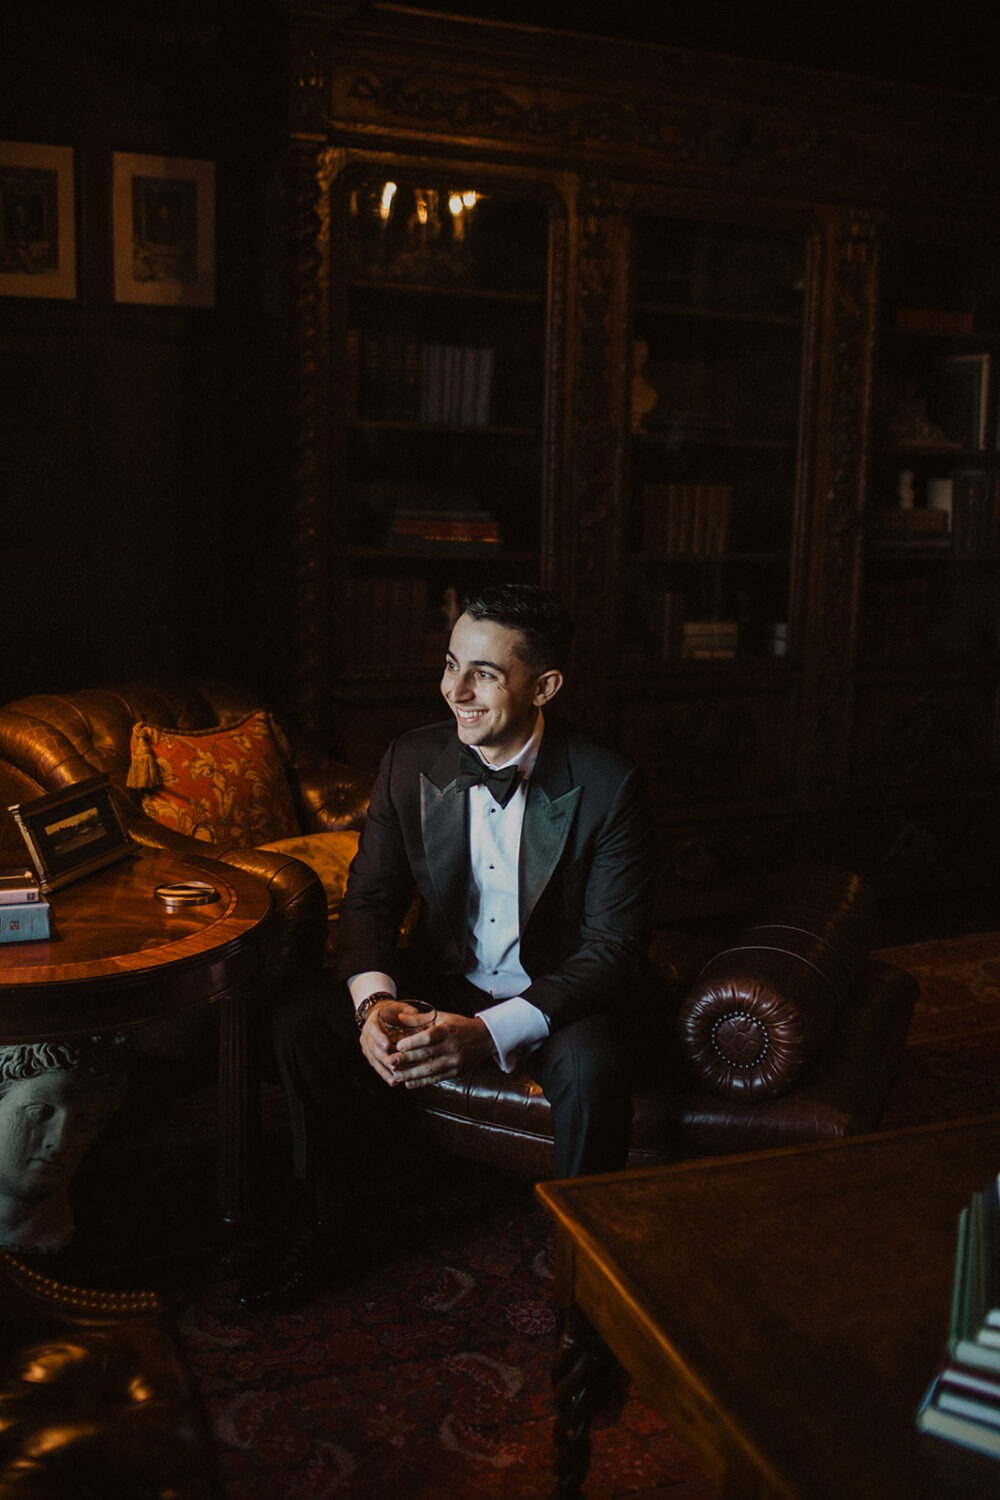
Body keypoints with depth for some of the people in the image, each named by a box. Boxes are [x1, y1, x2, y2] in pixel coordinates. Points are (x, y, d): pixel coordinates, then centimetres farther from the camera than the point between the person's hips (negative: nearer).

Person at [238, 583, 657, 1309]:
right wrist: (373, 1002, -24)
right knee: (303, 1018, -16)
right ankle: (343, 1228, 6)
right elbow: (370, 898, -1)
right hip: (446, 978, 4)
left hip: (564, 991, -3)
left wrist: (489, 1031, -34)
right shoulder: (412, 762, -7)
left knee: (590, 1066, -36)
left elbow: (615, 947, -20)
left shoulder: (609, 785, -19)